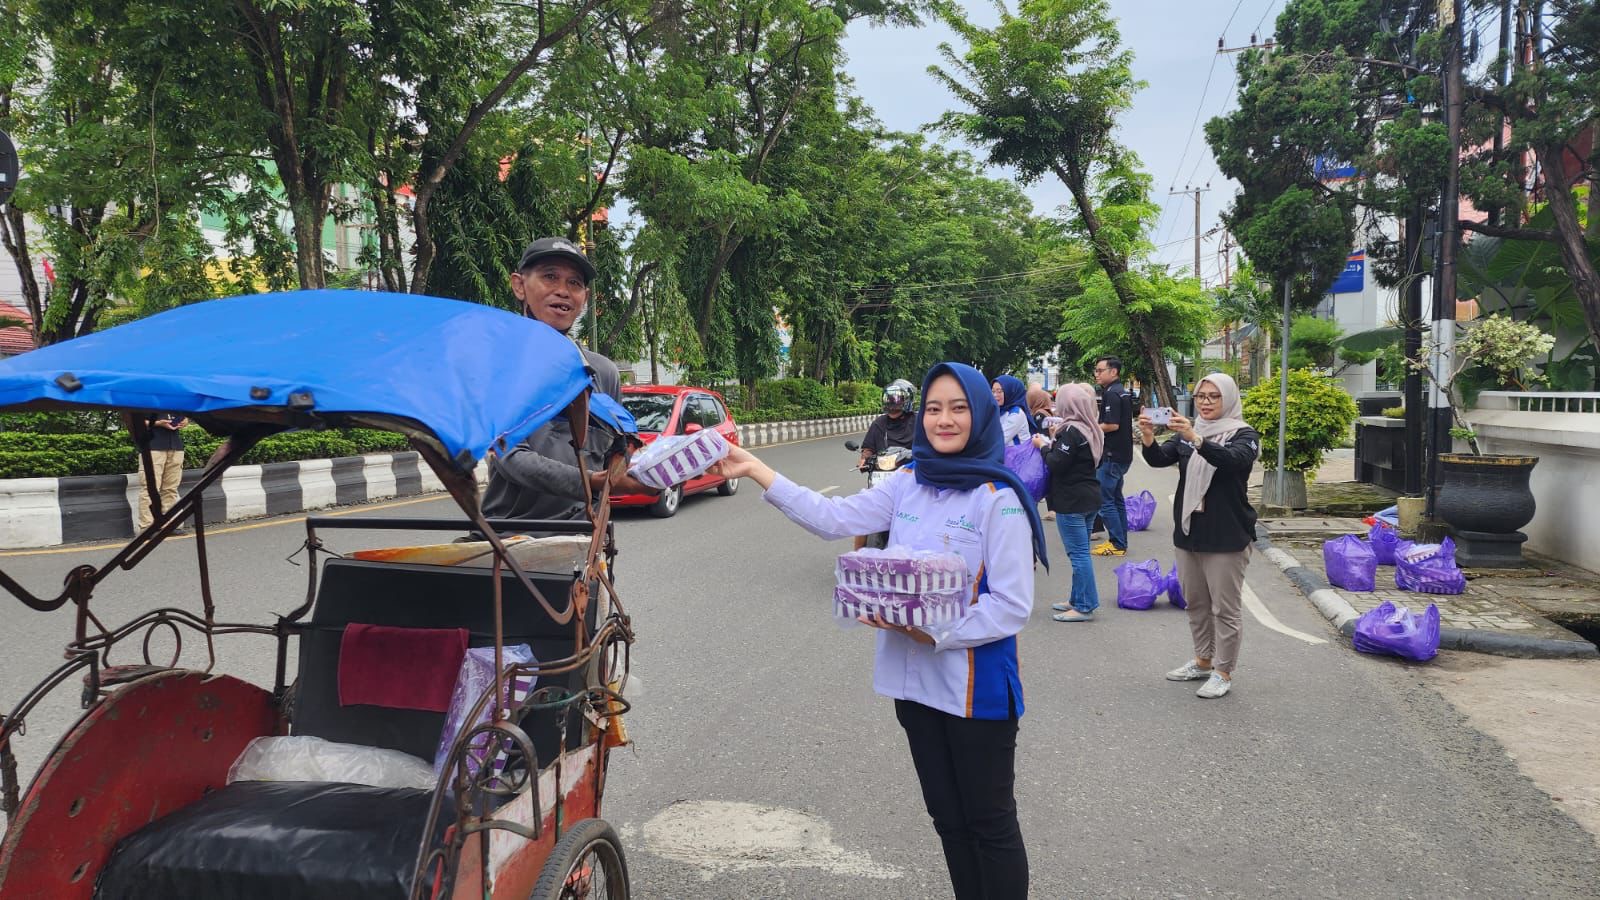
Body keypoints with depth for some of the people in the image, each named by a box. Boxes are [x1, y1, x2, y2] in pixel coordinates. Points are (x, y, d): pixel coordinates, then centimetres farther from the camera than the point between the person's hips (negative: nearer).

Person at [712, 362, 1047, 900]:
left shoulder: (997, 500, -14)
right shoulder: (907, 489, 3)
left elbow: (1012, 606, -16)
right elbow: (831, 518, -3)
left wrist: (936, 633, -25)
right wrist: (756, 471, -8)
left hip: (977, 687, -6)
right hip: (915, 680, 6)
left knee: (990, 823, 9)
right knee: (948, 819, 19)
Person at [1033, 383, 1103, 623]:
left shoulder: (1071, 431, -18)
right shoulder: (1091, 430, 11)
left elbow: (1056, 464, -21)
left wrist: (1043, 446, -3)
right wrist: (1052, 443, 13)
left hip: (1071, 501, -10)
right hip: (1089, 497, 10)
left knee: (1078, 553, -5)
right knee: (1080, 551, 16)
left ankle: (1084, 606, -1)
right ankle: (1077, 599, 25)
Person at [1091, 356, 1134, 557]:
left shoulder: (1112, 394, -16)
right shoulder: (1121, 392, 15)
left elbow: (1112, 425, -24)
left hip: (1113, 456, -10)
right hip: (1121, 454, 10)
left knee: (1104, 500, -6)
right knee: (1116, 498, 15)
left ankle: (1117, 544, -4)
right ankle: (1120, 542, 21)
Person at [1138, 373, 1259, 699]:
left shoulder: (1244, 435, -5)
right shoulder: (1187, 434, 10)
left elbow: (1233, 459, -27)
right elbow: (1160, 459, -5)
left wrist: (1196, 440, -42)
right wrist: (1148, 440, -27)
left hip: (1226, 536, -6)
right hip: (1188, 532, 6)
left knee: (1225, 607, 0)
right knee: (1196, 603, 16)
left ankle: (1223, 673, 10)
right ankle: (1203, 661, 31)